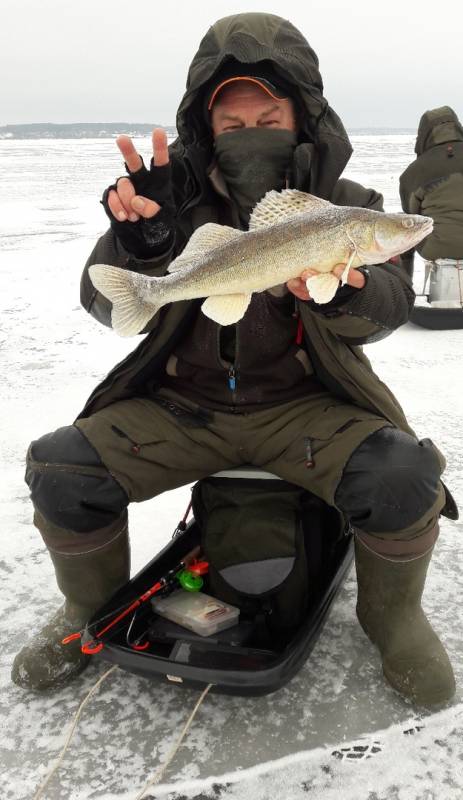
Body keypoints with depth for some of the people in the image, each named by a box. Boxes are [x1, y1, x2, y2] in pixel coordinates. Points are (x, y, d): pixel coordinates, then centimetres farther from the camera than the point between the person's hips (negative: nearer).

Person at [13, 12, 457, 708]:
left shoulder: (342, 200, -2)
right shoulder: (178, 193, -1)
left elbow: (387, 307, -15)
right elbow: (110, 308, -9)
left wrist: (344, 291, -40)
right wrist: (140, 243, -31)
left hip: (303, 404, -1)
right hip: (181, 403, 2)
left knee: (404, 476, -27)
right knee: (61, 468, -18)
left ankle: (392, 614, 7)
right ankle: (93, 610, 13)